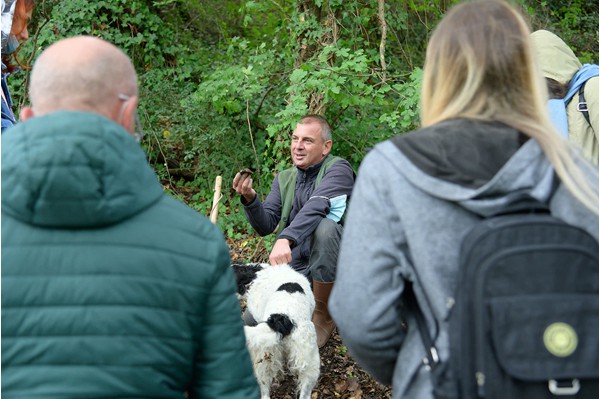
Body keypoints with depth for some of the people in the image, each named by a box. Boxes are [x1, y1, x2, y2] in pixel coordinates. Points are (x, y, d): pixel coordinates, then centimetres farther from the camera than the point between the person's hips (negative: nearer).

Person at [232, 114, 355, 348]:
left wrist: (285, 238, -47)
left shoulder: (338, 169, -11)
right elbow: (265, 226, 0)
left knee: (324, 226, -37)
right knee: (252, 321, -8)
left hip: (333, 264, -5)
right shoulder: (284, 179, 10)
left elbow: (315, 207, -31)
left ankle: (324, 318, -18)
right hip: (295, 265, 5)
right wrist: (249, 198, -19)